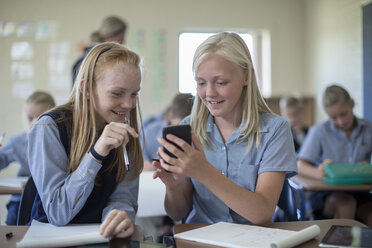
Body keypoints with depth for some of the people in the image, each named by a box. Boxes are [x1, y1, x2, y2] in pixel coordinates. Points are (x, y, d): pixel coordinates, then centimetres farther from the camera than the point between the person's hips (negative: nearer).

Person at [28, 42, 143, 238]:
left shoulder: (125, 133, 1)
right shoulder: (49, 128, -11)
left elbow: (123, 194, -5)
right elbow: (58, 214, -15)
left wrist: (120, 214, -28)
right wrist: (97, 152, -25)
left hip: (103, 236, 2)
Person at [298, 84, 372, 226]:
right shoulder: (319, 131, -1)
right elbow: (301, 166, -10)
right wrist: (318, 173, -34)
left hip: (358, 192, 2)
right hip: (326, 194, -2)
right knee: (345, 202, -33)